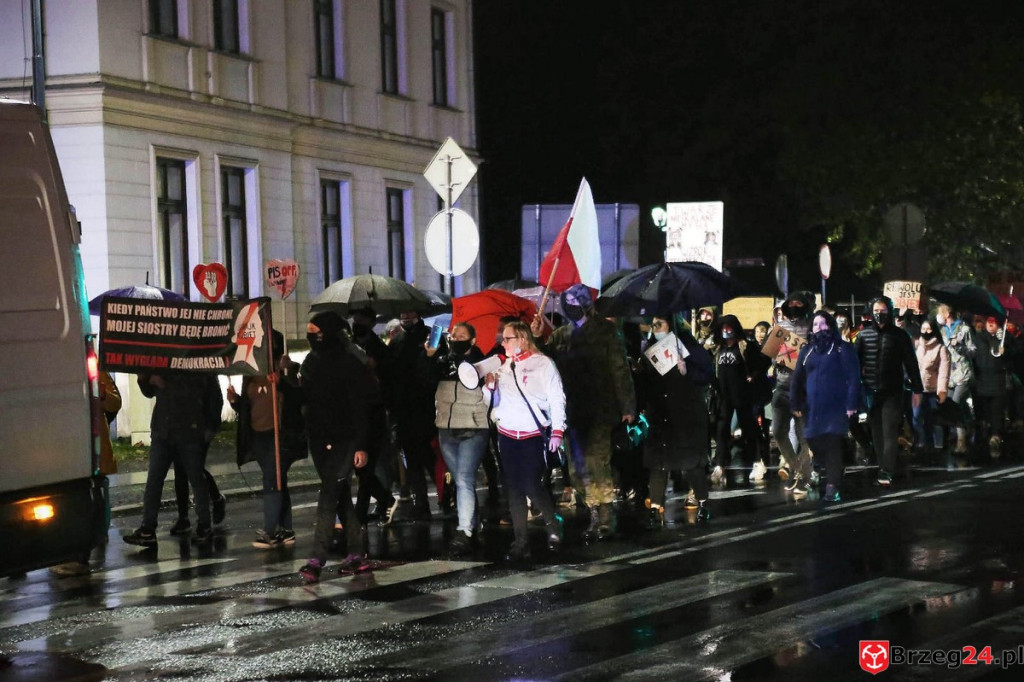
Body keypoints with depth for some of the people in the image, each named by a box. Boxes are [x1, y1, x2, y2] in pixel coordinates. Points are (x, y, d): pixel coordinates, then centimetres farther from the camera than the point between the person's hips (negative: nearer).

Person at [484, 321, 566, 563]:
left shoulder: (543, 363, -4)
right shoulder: (502, 367, 12)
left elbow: (557, 399, -5)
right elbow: (494, 401, 17)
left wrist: (557, 431, -11)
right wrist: (489, 386, -4)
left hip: (533, 436, -5)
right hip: (507, 435, 5)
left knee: (532, 487, -11)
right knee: (513, 489, 3)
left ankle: (554, 525, 16)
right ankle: (520, 543, 8)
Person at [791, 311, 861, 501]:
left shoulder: (843, 348, 1)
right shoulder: (807, 350, 17)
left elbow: (853, 378, -6)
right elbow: (797, 379, 16)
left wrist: (852, 403, -14)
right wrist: (795, 404, 7)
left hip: (836, 407, -5)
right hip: (813, 408, 5)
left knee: (833, 446, -8)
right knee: (815, 445, 3)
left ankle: (832, 486, -8)